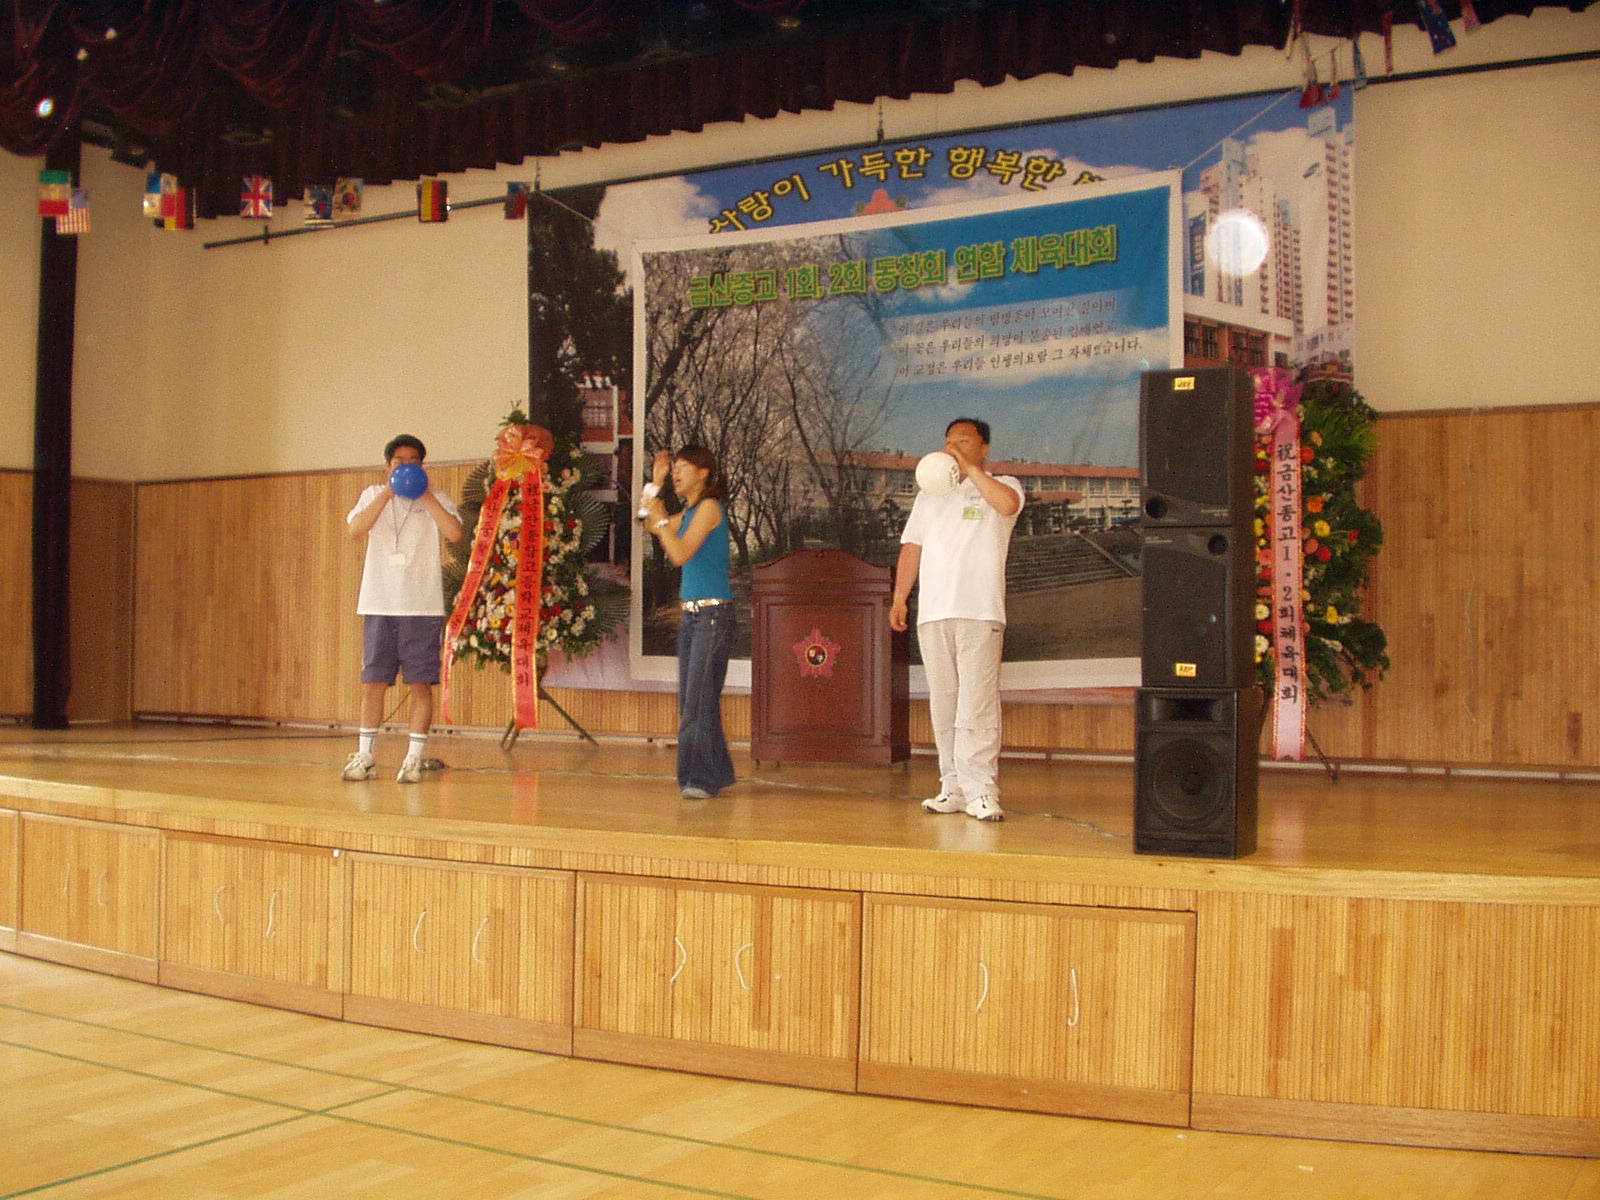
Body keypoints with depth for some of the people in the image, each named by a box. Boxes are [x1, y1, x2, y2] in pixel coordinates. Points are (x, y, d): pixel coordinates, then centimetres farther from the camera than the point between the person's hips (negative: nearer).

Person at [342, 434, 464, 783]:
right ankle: (365, 757, 12)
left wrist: (426, 497, -12)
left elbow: (455, 533, -11)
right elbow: (355, 530, -6)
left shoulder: (436, 499, 7)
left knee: (421, 684, -2)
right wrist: (388, 494, -11)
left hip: (422, 607, -2)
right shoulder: (374, 495, 12)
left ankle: (414, 759, 4)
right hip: (379, 606, 2)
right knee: (373, 683, 4)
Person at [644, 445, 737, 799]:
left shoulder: (709, 507, -10)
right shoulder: (689, 511, 15)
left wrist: (660, 518, -11)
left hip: (714, 613, -9)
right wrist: (656, 484, 20)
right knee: (690, 698, 9)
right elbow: (655, 527, 25)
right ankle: (716, 772, 17)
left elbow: (681, 554, -17)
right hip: (691, 613, 9)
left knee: (701, 697, -9)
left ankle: (703, 778, -6)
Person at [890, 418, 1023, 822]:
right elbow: (912, 546, 20)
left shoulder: (1000, 486, 9)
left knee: (977, 705, -12)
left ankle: (981, 792, -13)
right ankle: (954, 788, 10)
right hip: (933, 612, 5)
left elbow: (1008, 504, -17)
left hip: (979, 612, -5)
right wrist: (899, 598, 11)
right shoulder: (930, 494, 24)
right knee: (942, 704, 5)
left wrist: (969, 467, -14)